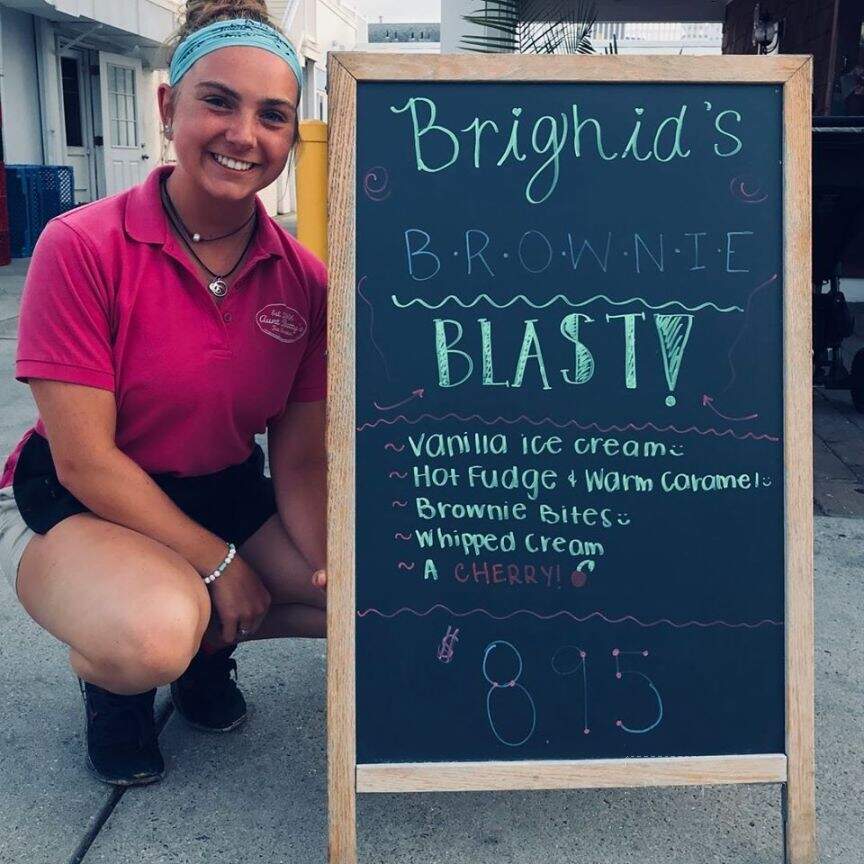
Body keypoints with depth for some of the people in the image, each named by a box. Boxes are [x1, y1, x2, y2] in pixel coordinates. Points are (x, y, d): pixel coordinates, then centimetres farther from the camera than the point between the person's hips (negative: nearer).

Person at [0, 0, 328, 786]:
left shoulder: (304, 279, -8)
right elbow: (83, 460, -19)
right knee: (152, 636, -36)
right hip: (79, 509, -5)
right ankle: (108, 673, 3)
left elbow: (299, 457, -4)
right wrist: (218, 562, -19)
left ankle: (207, 640, 13)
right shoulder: (82, 247, -20)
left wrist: (330, 565, -22)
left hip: (228, 499, 5)